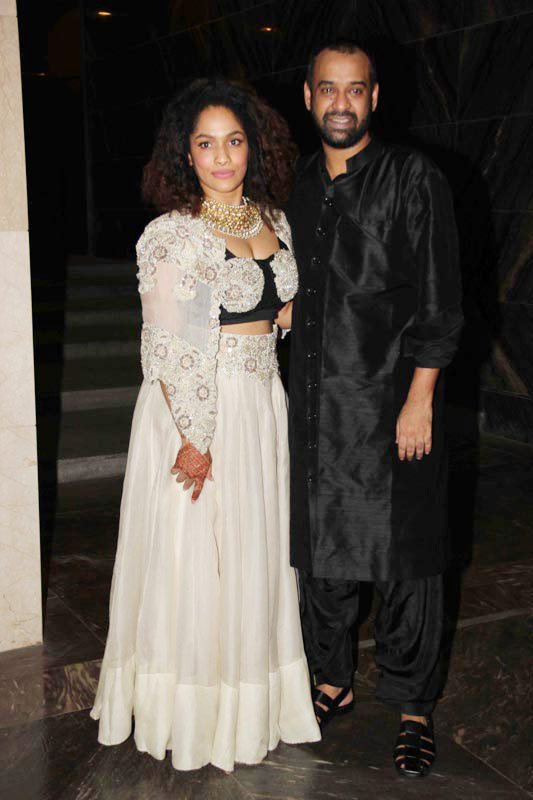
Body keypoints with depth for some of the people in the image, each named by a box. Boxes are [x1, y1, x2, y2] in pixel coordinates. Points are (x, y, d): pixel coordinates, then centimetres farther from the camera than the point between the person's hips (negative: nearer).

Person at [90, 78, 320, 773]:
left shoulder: (274, 222, 8)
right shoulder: (173, 234, -13)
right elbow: (166, 350, -17)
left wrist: (292, 313, 1)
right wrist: (194, 439, -18)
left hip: (263, 405, 7)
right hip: (194, 409, -7)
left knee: (255, 553, 15)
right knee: (195, 558, 3)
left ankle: (252, 701, 33)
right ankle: (191, 714, 23)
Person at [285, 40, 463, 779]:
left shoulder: (414, 179, -4)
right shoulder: (298, 188, 12)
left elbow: (439, 303, -8)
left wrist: (419, 400, -14)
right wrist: (300, 392, 13)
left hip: (391, 403, -5)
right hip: (315, 407, 5)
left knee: (405, 560, 2)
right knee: (321, 551, 13)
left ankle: (413, 708, 19)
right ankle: (333, 682, 33)